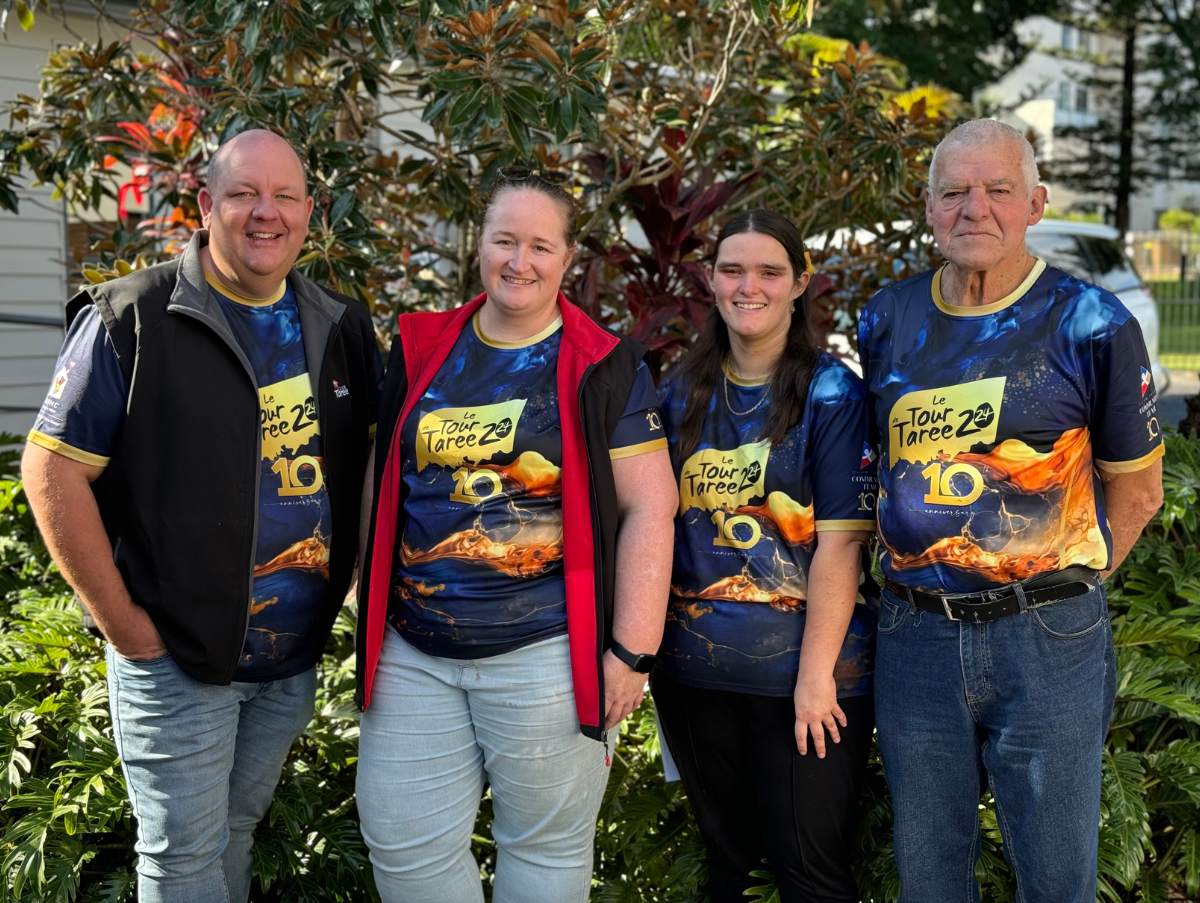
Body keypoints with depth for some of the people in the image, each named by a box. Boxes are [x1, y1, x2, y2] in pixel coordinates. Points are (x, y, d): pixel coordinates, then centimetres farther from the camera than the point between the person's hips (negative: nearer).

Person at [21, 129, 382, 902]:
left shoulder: (342, 328, 5)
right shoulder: (133, 320, -11)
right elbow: (53, 471, -12)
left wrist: (365, 587, 3)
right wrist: (126, 628, -13)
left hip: (295, 659, 5)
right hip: (177, 658, -4)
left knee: (238, 830, 21)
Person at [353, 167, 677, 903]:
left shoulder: (605, 367, -3)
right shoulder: (420, 351, 8)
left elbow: (648, 507, -6)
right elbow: (383, 484, 16)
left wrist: (632, 651, -11)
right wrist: (372, 615, 14)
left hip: (546, 654, -4)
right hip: (414, 653, 4)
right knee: (403, 842, 9)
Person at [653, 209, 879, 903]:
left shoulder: (833, 394, -7)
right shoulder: (681, 393, 7)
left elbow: (840, 542, -12)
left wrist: (816, 672, -17)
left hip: (804, 671, -4)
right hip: (694, 669, 4)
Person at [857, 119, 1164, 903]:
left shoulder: (1091, 323, -7)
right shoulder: (888, 321, 4)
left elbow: (1135, 491, 2)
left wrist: (1062, 589, 1)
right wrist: (921, 576, 11)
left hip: (1048, 641, -3)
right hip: (914, 633, 3)